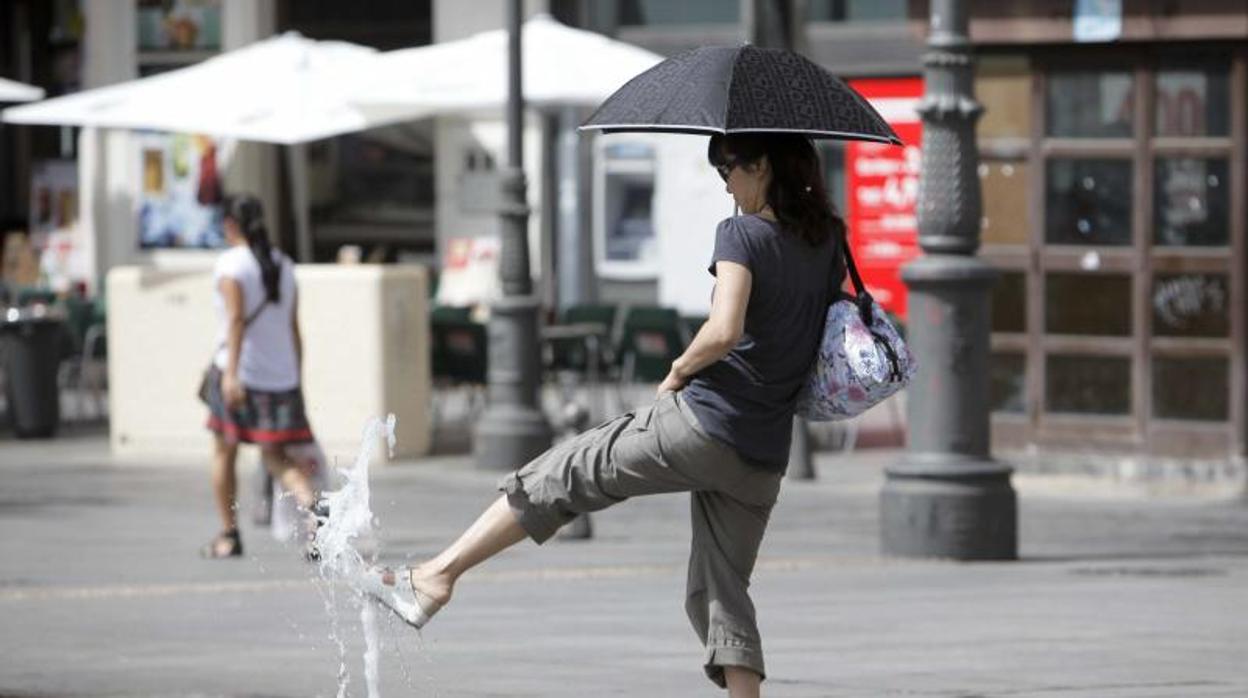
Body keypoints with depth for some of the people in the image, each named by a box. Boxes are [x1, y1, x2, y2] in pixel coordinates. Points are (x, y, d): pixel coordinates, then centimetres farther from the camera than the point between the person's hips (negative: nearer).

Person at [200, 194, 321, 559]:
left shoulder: (231, 264, -6)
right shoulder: (283, 266, 12)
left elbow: (236, 318, -19)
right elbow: (294, 330, 13)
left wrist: (231, 373, -25)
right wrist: (296, 382, 18)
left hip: (241, 371, -5)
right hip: (281, 375, 5)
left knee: (224, 452, 13)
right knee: (276, 458, 6)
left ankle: (228, 536, 18)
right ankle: (312, 505, -23)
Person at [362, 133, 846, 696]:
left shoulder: (743, 234, -11)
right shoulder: (826, 240, 9)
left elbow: (724, 332, -23)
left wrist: (679, 372, -5)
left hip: (700, 424, -6)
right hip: (765, 459, 6)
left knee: (563, 474, 6)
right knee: (721, 592, 11)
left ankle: (437, 575, 6)